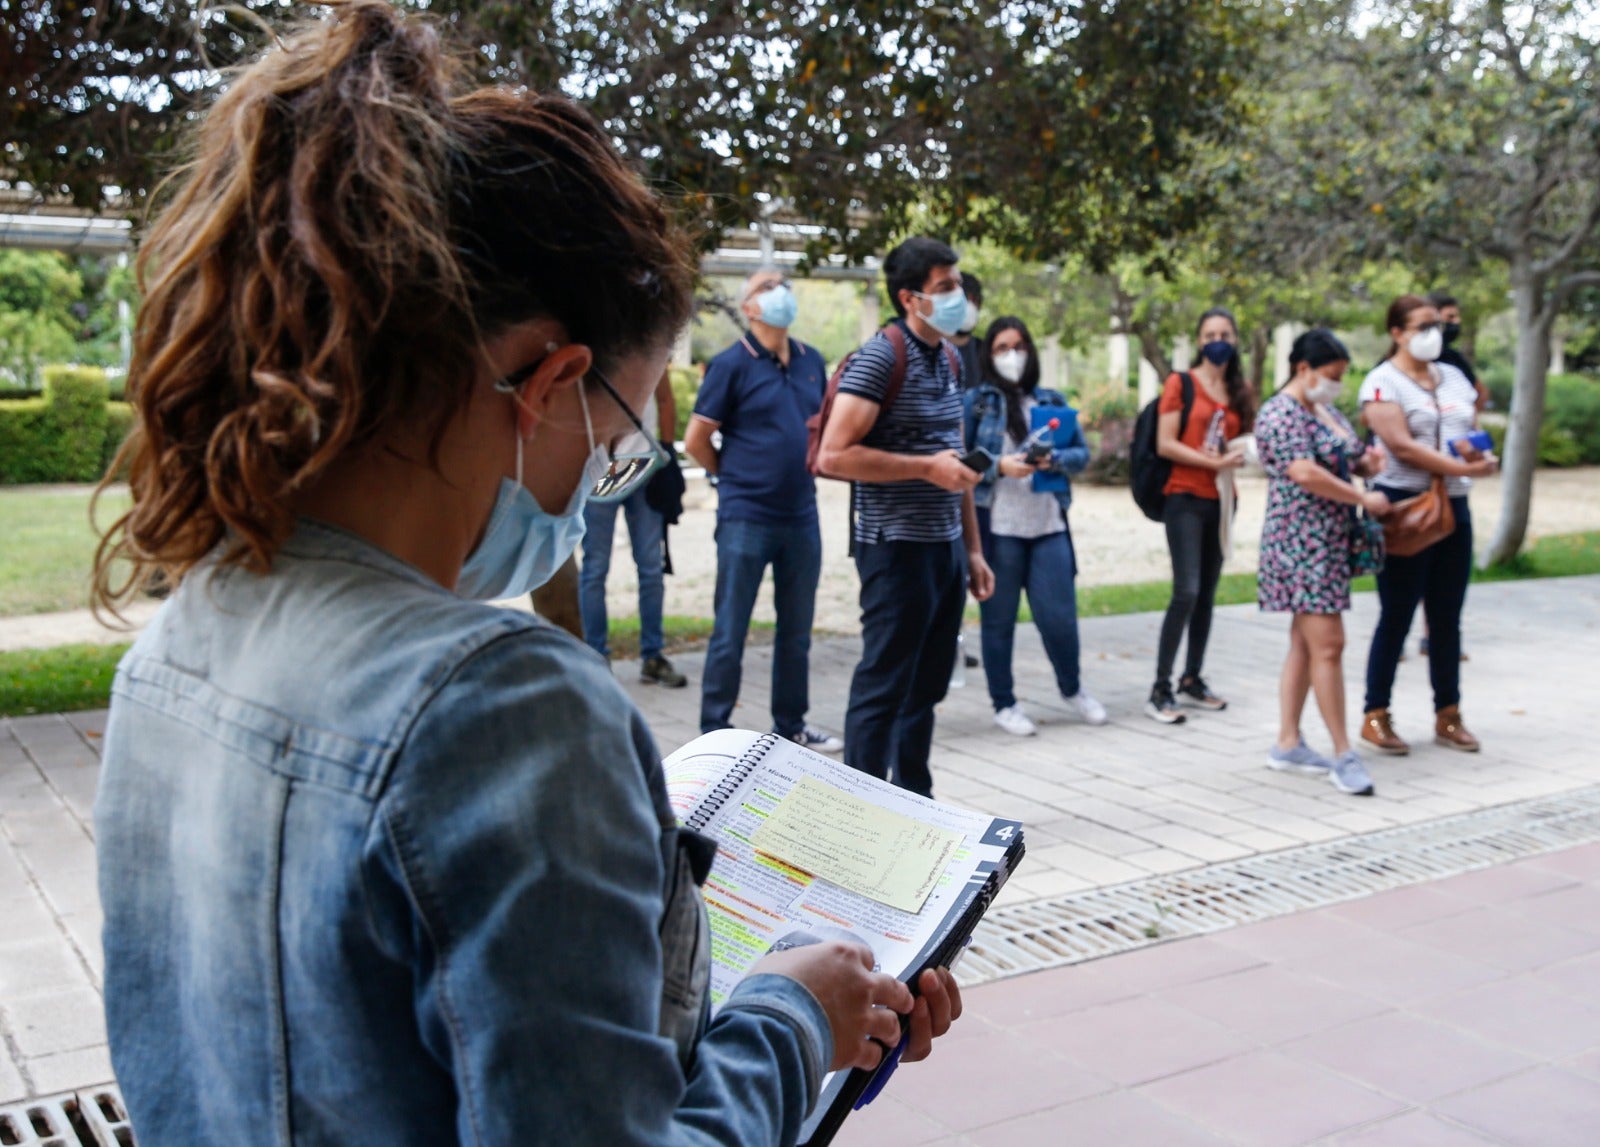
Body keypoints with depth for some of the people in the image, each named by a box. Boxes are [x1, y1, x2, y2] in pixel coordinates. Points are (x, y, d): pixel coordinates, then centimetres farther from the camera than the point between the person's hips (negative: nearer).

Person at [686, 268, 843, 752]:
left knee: (797, 629, 14)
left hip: (802, 516, 6)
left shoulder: (812, 361, 9)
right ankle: (714, 730, 11)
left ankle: (791, 724, 26)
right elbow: (696, 441, -6)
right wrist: (736, 477, 5)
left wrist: (802, 471, 11)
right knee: (730, 630, 1)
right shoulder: (732, 364, -7)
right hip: (746, 518, -5)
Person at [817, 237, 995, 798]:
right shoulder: (880, 357, -12)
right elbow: (833, 454, -20)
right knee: (883, 689, -2)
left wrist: (973, 549, 18)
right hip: (899, 547, -8)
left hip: (946, 546, 8)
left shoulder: (950, 358, 13)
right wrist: (927, 466, -20)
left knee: (927, 687, 15)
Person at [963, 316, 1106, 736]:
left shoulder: (1052, 401, 13)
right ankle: (1004, 704, 21)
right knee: (999, 619, 5)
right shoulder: (977, 401, 2)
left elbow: (1082, 452, 10)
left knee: (1059, 615, 2)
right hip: (996, 527, -2)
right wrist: (999, 466, -18)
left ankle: (1072, 687, 29)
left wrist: (1056, 460, -10)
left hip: (1049, 527, 3)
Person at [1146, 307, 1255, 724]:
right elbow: (1165, 444, -9)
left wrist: (1237, 455, -1)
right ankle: (1160, 691, -9)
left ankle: (1192, 680, 21)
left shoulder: (1239, 392, 13)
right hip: (1186, 498, -6)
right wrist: (1212, 462, -16)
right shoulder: (1181, 383, -2)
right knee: (1186, 592, -14)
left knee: (1207, 594, 10)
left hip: (1221, 500, 6)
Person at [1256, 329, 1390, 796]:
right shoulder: (1280, 414, -12)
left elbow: (1350, 461, 28)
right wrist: (1364, 499, -15)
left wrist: (1369, 461, 5)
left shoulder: (1326, 412, 17)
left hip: (1330, 544, 10)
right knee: (1327, 645, -10)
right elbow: (1306, 474, -23)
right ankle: (1344, 755, -6)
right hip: (1301, 544, -10)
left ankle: (1288, 744, 17)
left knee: (1305, 644, 11)